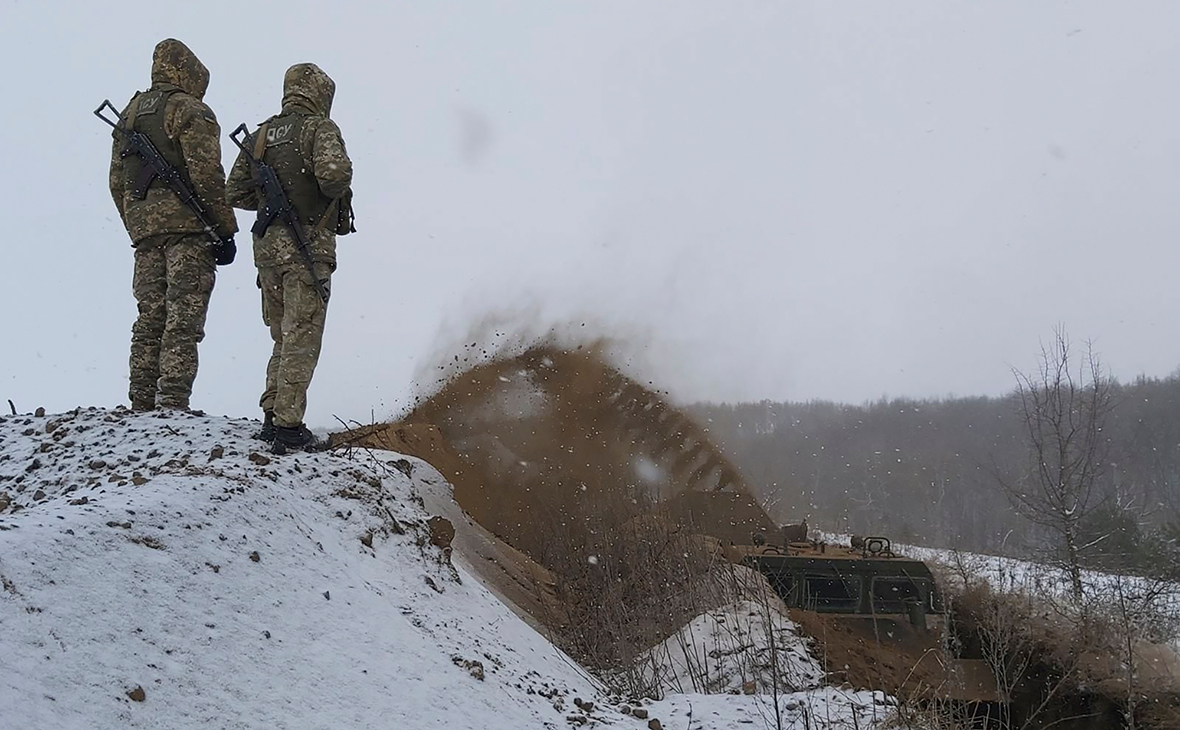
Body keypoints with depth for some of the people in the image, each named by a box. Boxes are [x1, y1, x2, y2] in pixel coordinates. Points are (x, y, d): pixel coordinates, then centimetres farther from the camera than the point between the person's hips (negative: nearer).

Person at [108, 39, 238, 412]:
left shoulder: (129, 114, 20)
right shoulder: (191, 112, -3)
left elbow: (117, 182, 18)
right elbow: (207, 176, -13)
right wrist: (226, 231, -10)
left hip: (144, 228, 7)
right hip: (187, 226, -7)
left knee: (150, 318, 8)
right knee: (183, 319, -8)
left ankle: (141, 407, 7)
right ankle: (173, 405, -14)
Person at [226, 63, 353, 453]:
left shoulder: (261, 135, 13)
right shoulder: (320, 129, -6)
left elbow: (235, 193, 13)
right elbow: (333, 173, -25)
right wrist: (338, 193, -3)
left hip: (267, 246, 7)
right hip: (308, 248, -6)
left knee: (284, 339, 17)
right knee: (303, 339, -3)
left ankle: (272, 416, 18)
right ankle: (288, 425, -5)